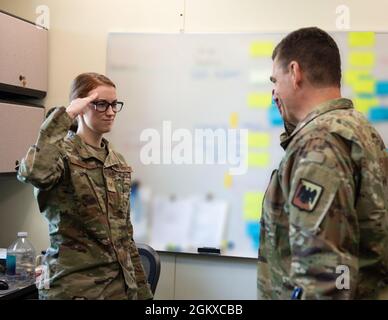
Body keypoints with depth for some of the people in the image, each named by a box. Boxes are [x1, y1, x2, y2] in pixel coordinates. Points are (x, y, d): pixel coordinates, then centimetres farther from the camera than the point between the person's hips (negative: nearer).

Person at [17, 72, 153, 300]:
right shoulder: (62, 154, -10)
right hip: (74, 287, -6)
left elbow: (124, 232, 12)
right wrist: (66, 115, -24)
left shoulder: (118, 162, 9)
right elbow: (32, 173, -35)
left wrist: (142, 289, 10)